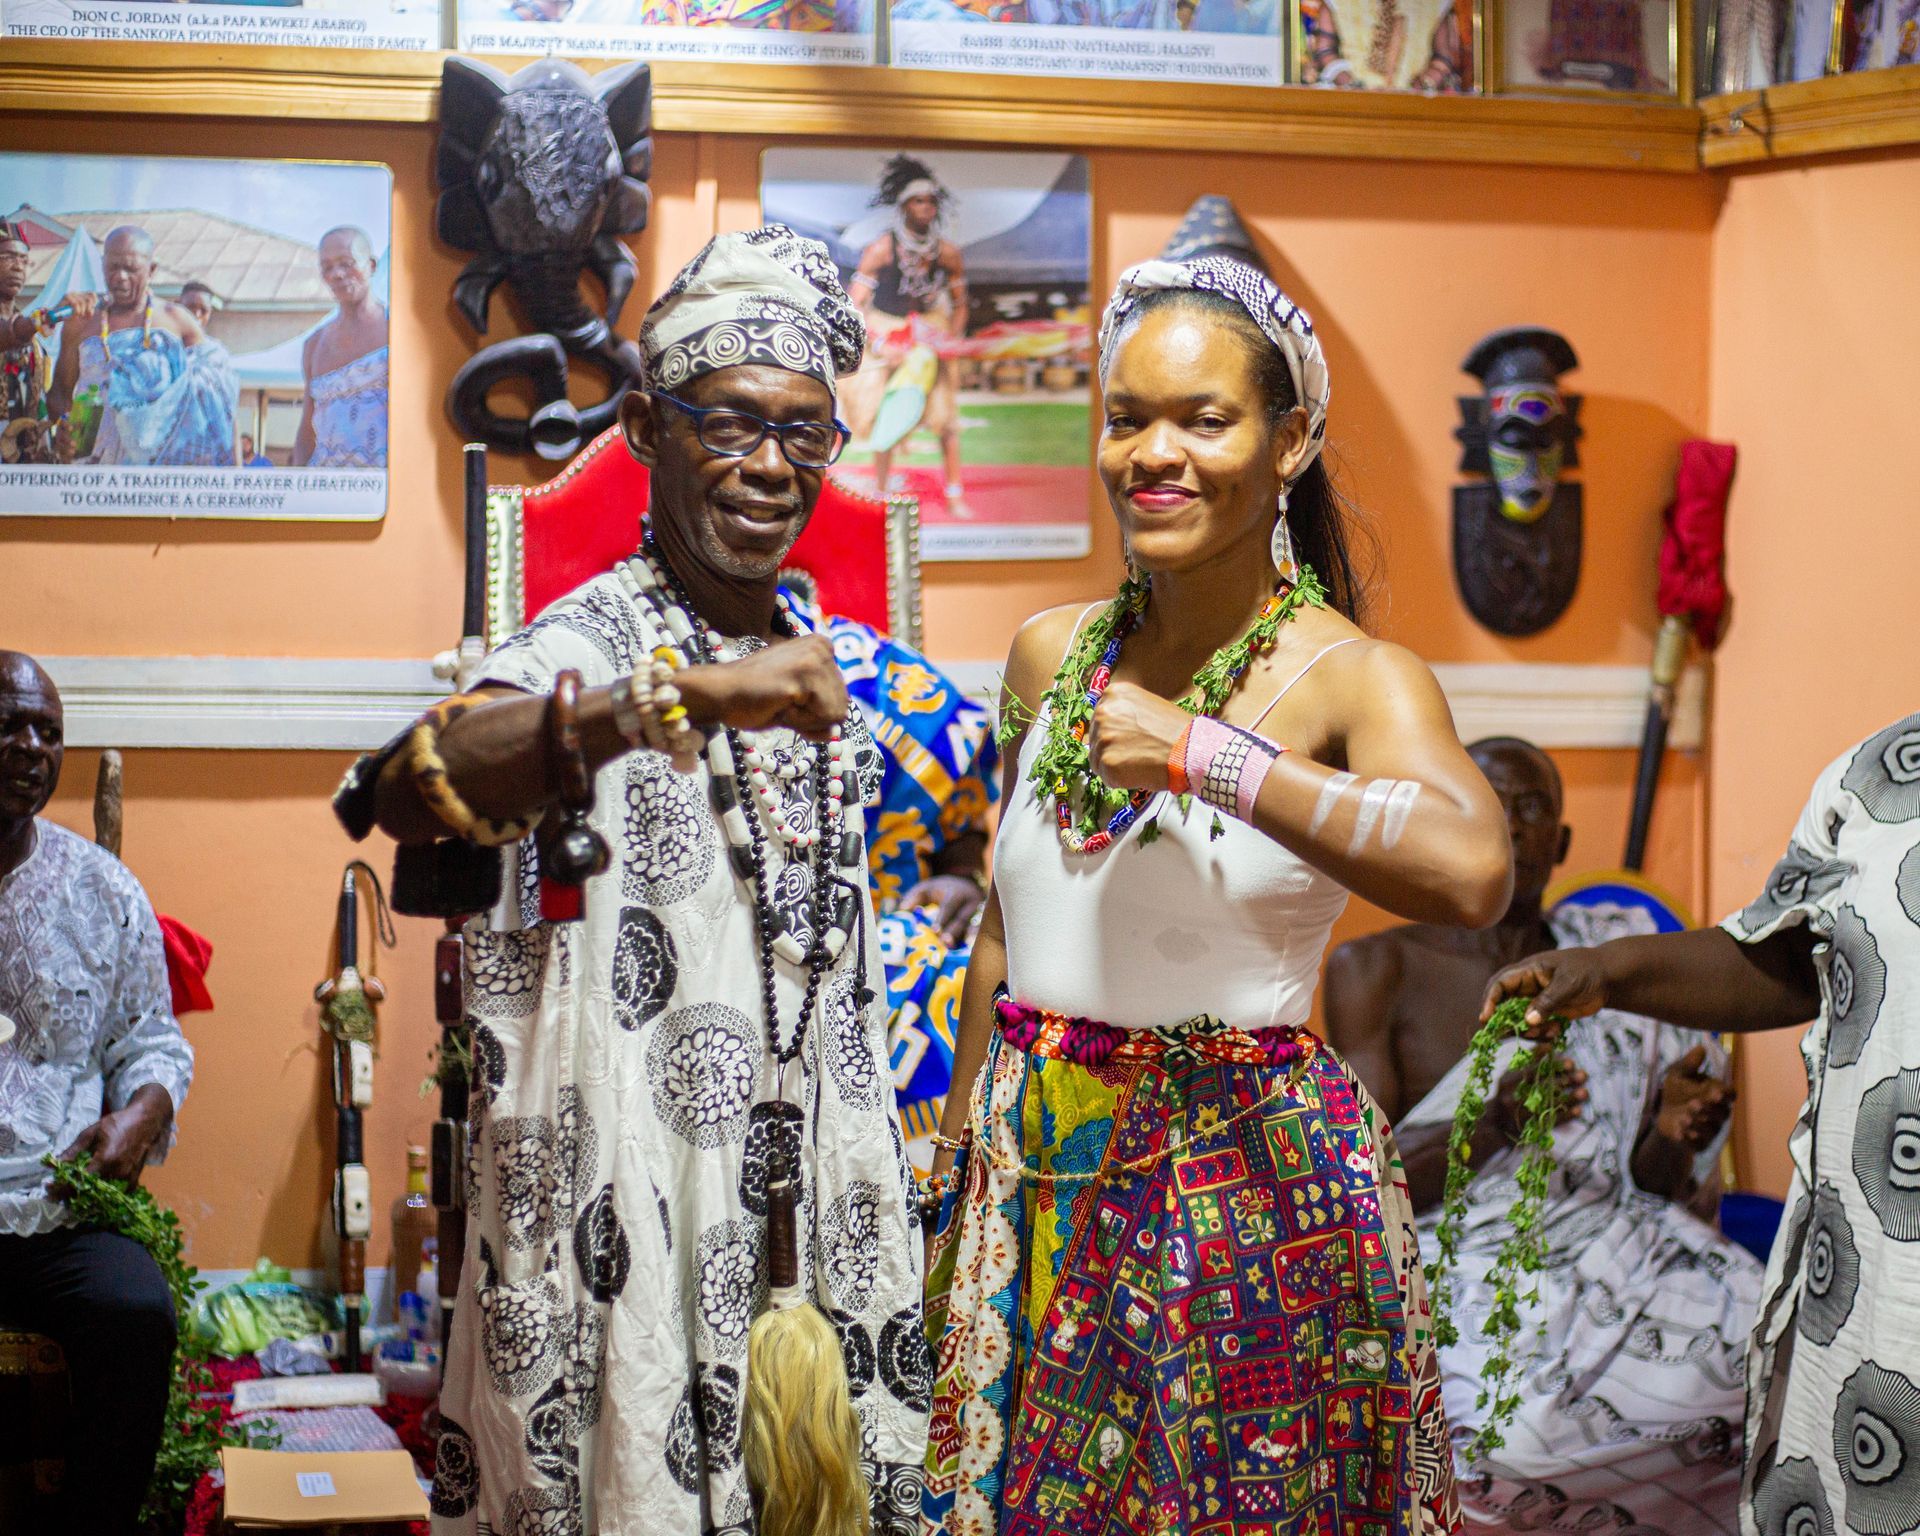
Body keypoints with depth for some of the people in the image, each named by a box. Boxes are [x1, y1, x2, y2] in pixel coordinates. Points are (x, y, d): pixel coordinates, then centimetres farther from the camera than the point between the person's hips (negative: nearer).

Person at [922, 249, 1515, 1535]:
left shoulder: (1351, 677, -11)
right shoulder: (1051, 654, 6)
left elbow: (1471, 872, -32)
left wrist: (1202, 756, -27)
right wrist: (958, 1186, 18)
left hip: (1247, 1190, -4)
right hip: (1030, 1176, 5)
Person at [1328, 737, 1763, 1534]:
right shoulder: (1375, 970, 3)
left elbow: (1645, 1185, 10)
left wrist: (1672, 1138, -14)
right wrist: (1494, 1126, -25)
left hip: (1613, 1252, 4)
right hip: (1463, 1269, -4)